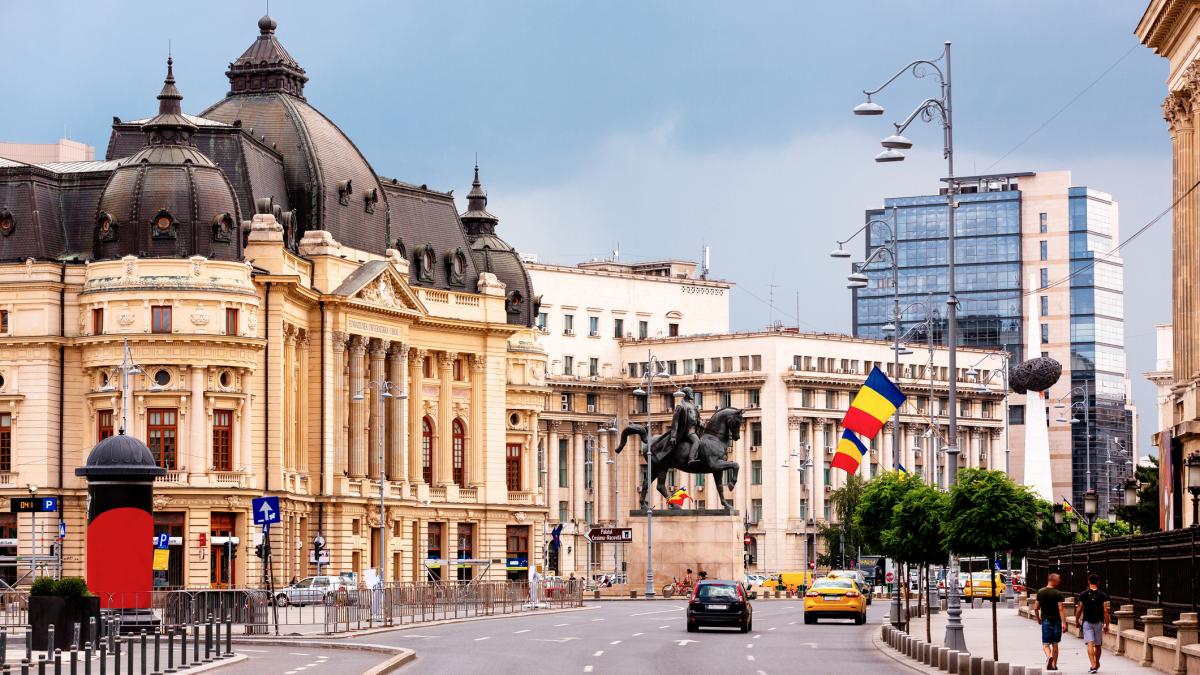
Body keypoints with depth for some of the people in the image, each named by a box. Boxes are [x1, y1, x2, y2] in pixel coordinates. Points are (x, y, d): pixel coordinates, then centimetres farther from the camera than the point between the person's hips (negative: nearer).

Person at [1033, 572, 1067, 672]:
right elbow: (1060, 609, -14)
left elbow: (1036, 608, 7)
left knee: (1045, 644, 2)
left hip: (1045, 621, 1)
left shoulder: (1040, 592, 3)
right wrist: (1064, 622, -15)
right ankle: (1054, 665, 15)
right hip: (1056, 621, -1)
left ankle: (1049, 656, -27)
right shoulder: (1058, 593, -8)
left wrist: (1038, 619, 23)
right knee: (1055, 644, 11)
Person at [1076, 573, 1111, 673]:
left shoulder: (1083, 595, -3)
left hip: (1087, 622, -1)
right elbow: (1105, 611, -5)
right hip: (1098, 622, 1)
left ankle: (1093, 665, -22)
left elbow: (1079, 610, -2)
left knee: (1090, 644, -8)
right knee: (1098, 645, 16)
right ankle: (1097, 664, 31)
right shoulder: (1103, 595, -2)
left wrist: (1077, 621, 14)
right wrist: (1107, 625, 0)